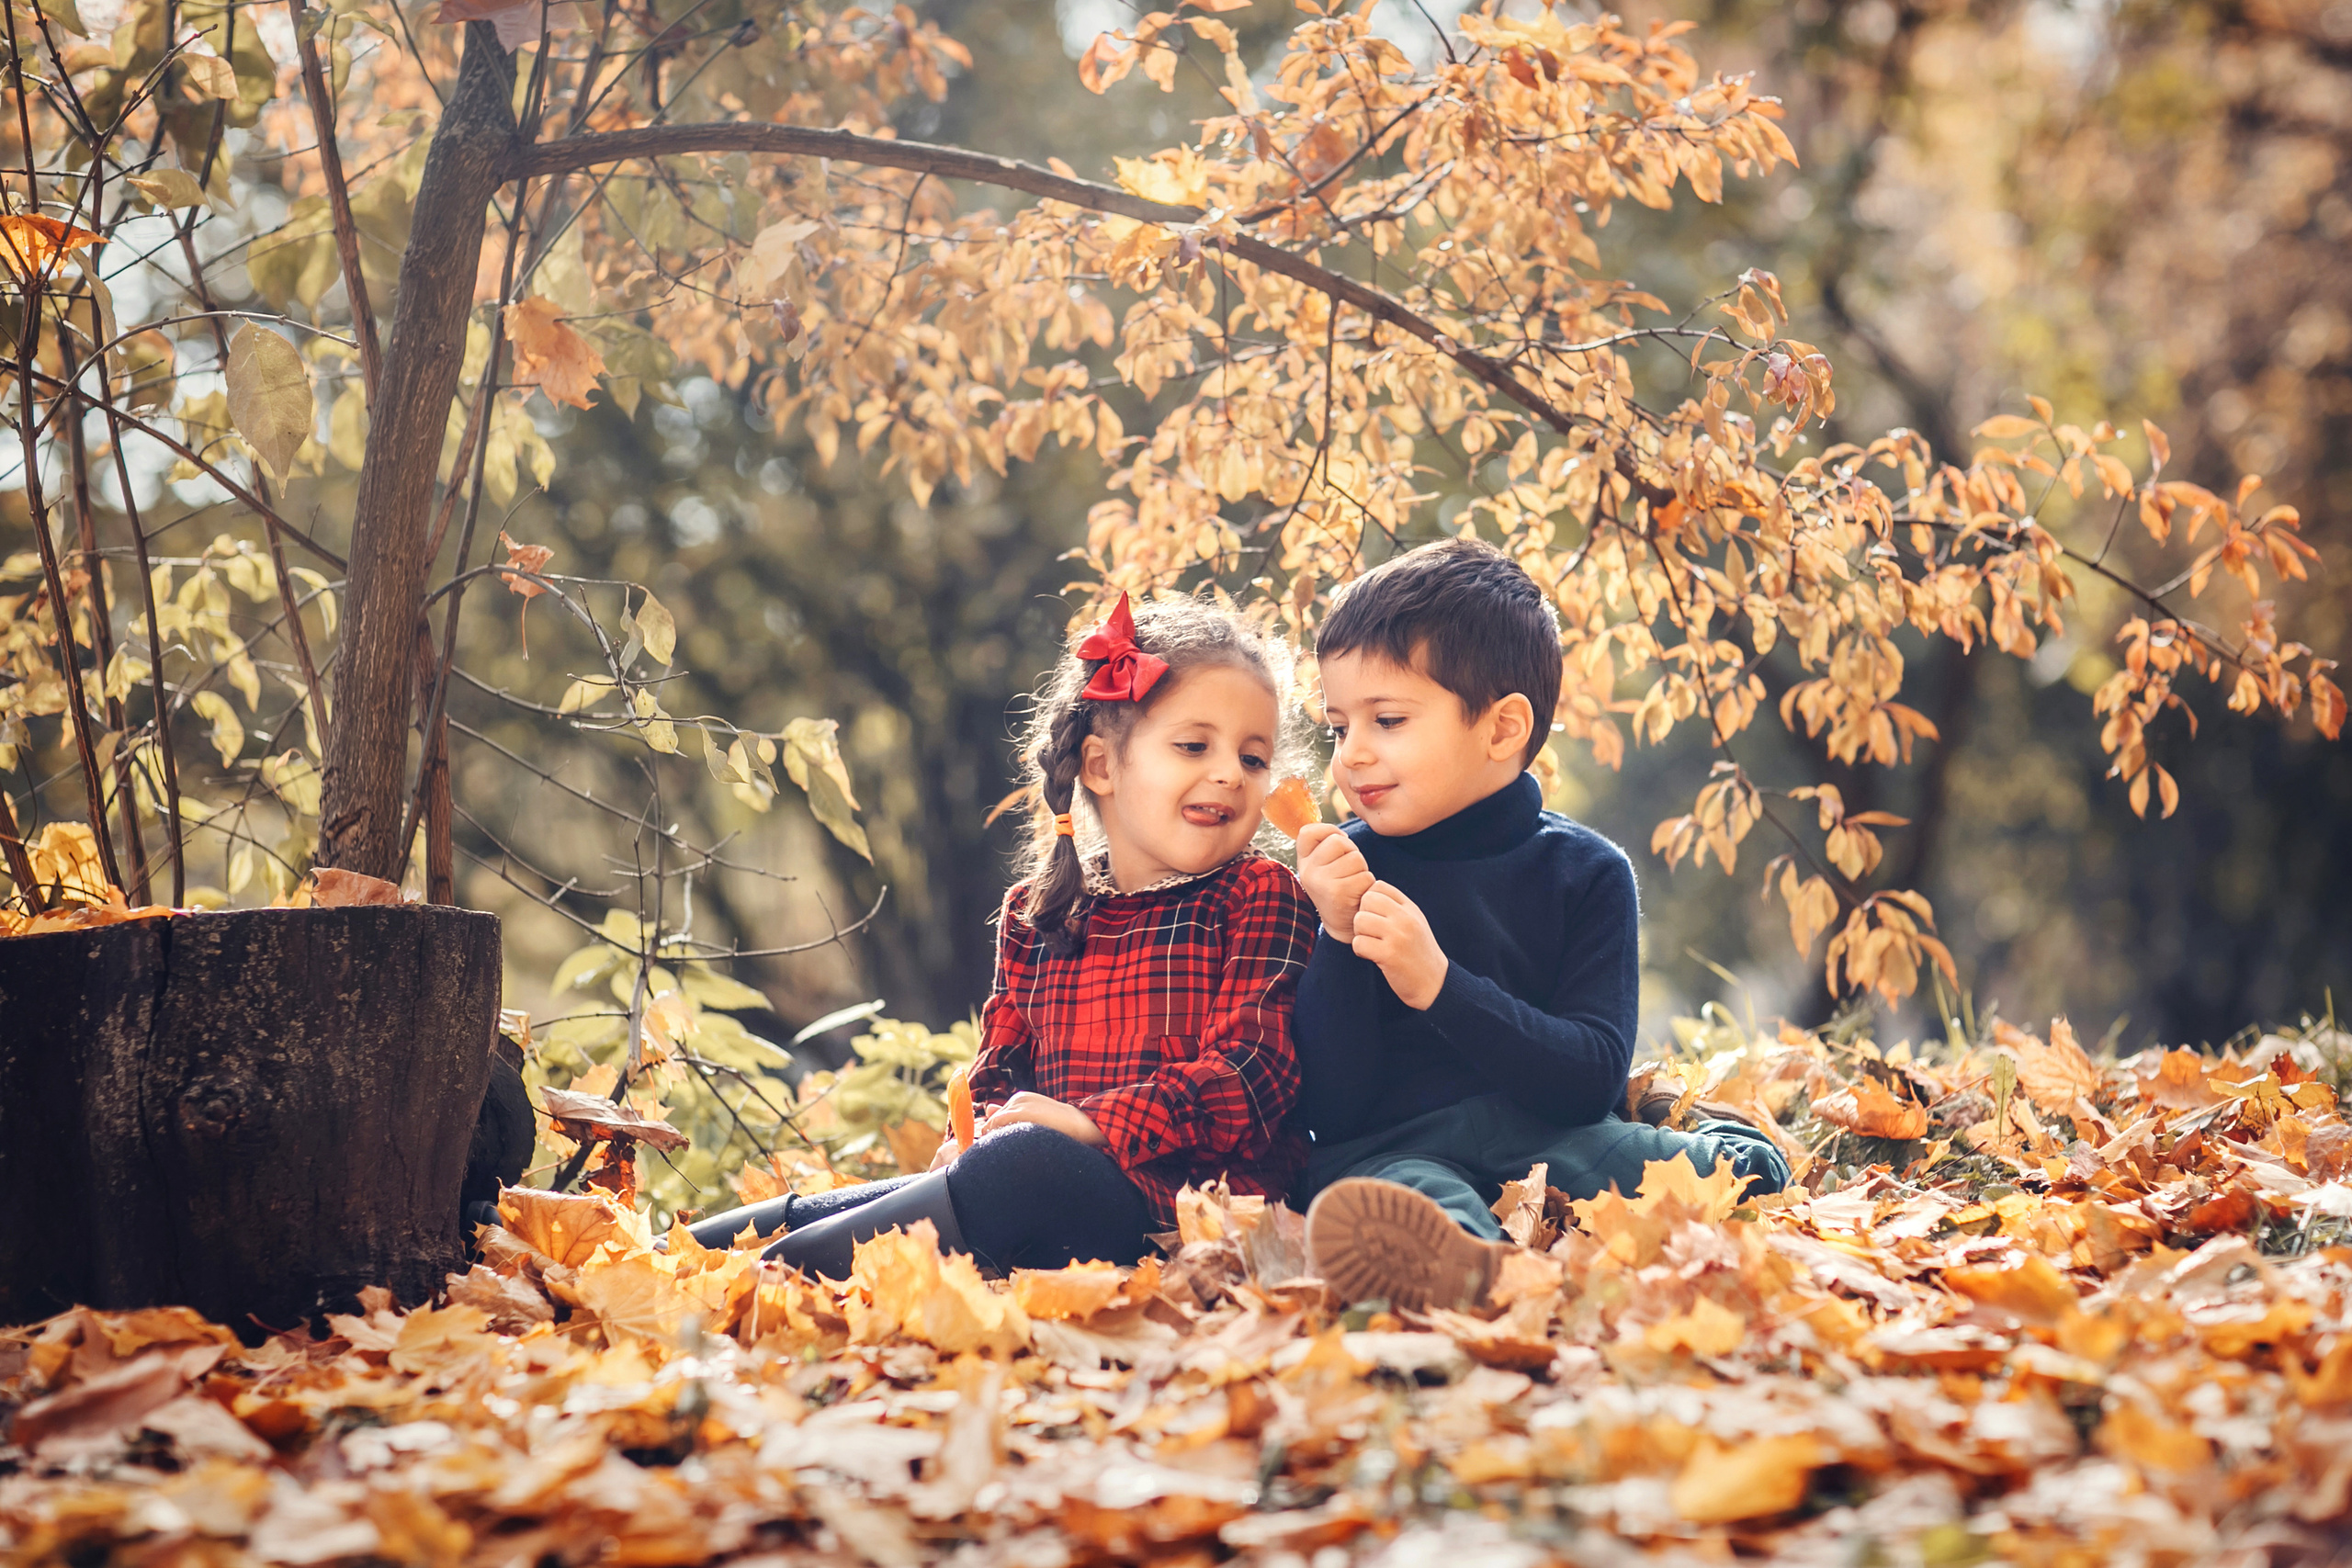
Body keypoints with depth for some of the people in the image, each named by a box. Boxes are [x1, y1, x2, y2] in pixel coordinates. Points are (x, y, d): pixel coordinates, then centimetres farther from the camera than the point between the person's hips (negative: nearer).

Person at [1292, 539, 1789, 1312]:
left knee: (1746, 1165, -22)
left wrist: (1437, 984, -19)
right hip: (1389, 1152, -2)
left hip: (1548, 1139, 2)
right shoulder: (1342, 873, 5)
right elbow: (1331, 1111, -1)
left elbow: (1593, 1081, -8)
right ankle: (1458, 1257, -70)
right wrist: (1339, 939, -14)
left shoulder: (1586, 872, 4)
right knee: (1410, 1197, -41)